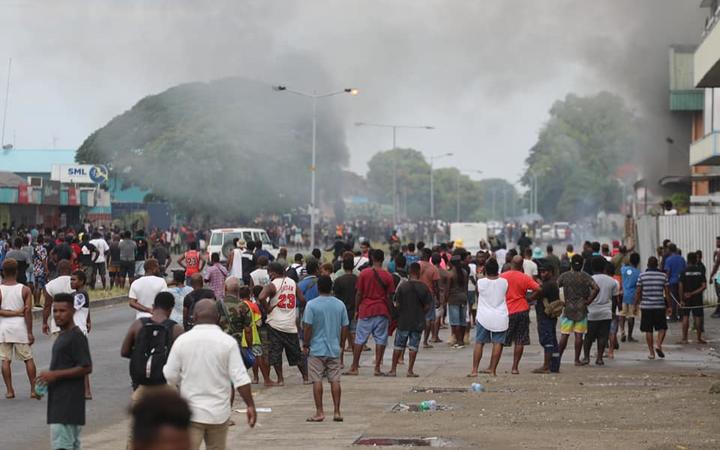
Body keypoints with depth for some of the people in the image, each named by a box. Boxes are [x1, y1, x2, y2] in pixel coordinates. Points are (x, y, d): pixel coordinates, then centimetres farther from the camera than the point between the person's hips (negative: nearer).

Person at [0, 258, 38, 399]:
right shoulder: (25, 290, -3)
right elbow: (28, 312, -7)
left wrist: (16, 312, -6)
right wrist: (30, 332, -5)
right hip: (20, 328, 1)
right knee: (28, 359, 9)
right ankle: (33, 389, 7)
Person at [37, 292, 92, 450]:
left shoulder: (77, 337, -13)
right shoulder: (62, 335, 17)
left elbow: (86, 368, -19)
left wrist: (55, 375, -18)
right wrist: (47, 378, 12)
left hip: (68, 400, -10)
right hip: (59, 401, 10)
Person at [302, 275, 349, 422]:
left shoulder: (311, 305, -10)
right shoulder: (340, 305, 1)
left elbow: (307, 327, -11)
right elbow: (345, 327, 6)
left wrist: (305, 345, 0)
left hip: (316, 349, -3)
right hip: (334, 349, 3)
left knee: (317, 381, 1)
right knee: (335, 380, 7)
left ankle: (319, 412, 2)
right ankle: (337, 412, 7)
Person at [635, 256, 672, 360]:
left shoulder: (642, 276, -1)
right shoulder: (663, 276, 1)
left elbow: (638, 292, -2)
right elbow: (667, 292, 2)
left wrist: (635, 305, 7)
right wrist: (669, 306, 8)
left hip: (646, 306, 0)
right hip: (660, 306, 0)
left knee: (648, 330, 6)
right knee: (662, 328, 11)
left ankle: (651, 352, 6)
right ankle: (658, 344, -12)